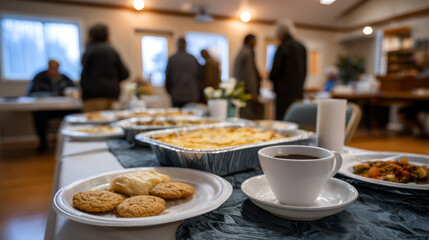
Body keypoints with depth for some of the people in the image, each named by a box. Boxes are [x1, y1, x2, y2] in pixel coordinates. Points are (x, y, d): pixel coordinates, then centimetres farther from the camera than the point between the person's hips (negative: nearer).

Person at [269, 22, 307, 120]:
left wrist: (270, 77, 11)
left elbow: (276, 69, -10)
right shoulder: (302, 47, 12)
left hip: (285, 91, -8)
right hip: (299, 90, 8)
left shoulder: (283, 47, -11)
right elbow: (304, 70, 15)